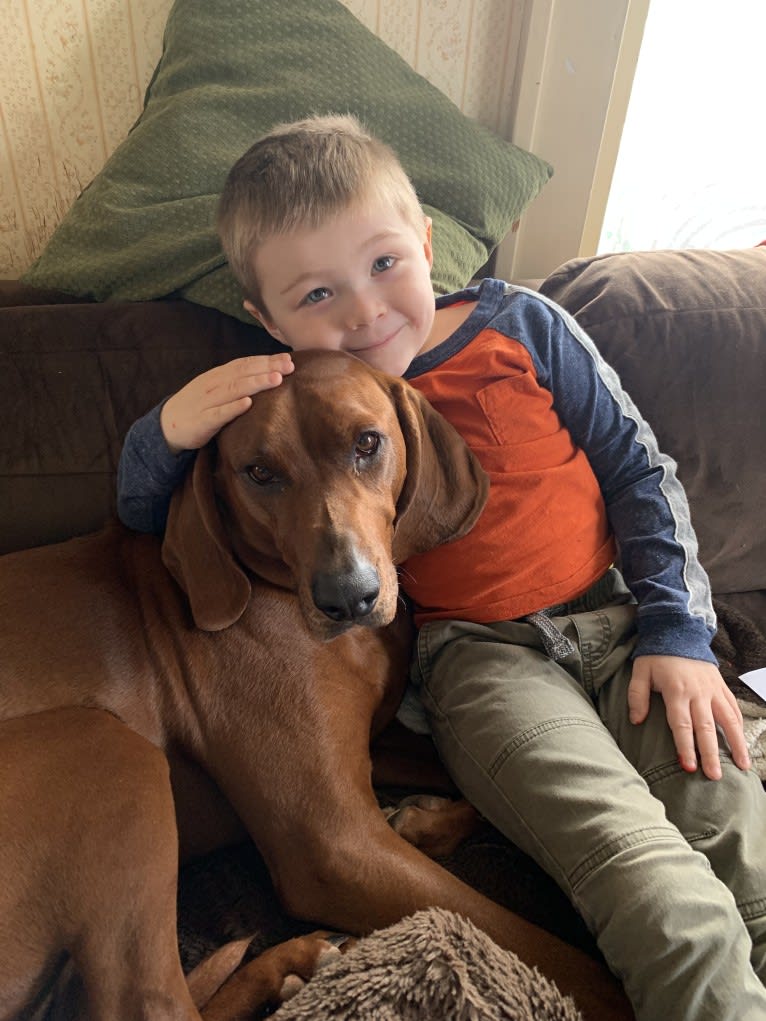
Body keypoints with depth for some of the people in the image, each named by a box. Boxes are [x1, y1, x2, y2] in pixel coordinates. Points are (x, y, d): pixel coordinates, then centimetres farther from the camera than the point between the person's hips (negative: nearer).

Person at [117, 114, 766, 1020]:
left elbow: (639, 472, 6)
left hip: (617, 620, 3)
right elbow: (147, 516, 8)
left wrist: (677, 630, -3)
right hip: (477, 656, -2)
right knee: (665, 899, -22)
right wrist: (170, 430, -15)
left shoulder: (522, 327, 1)